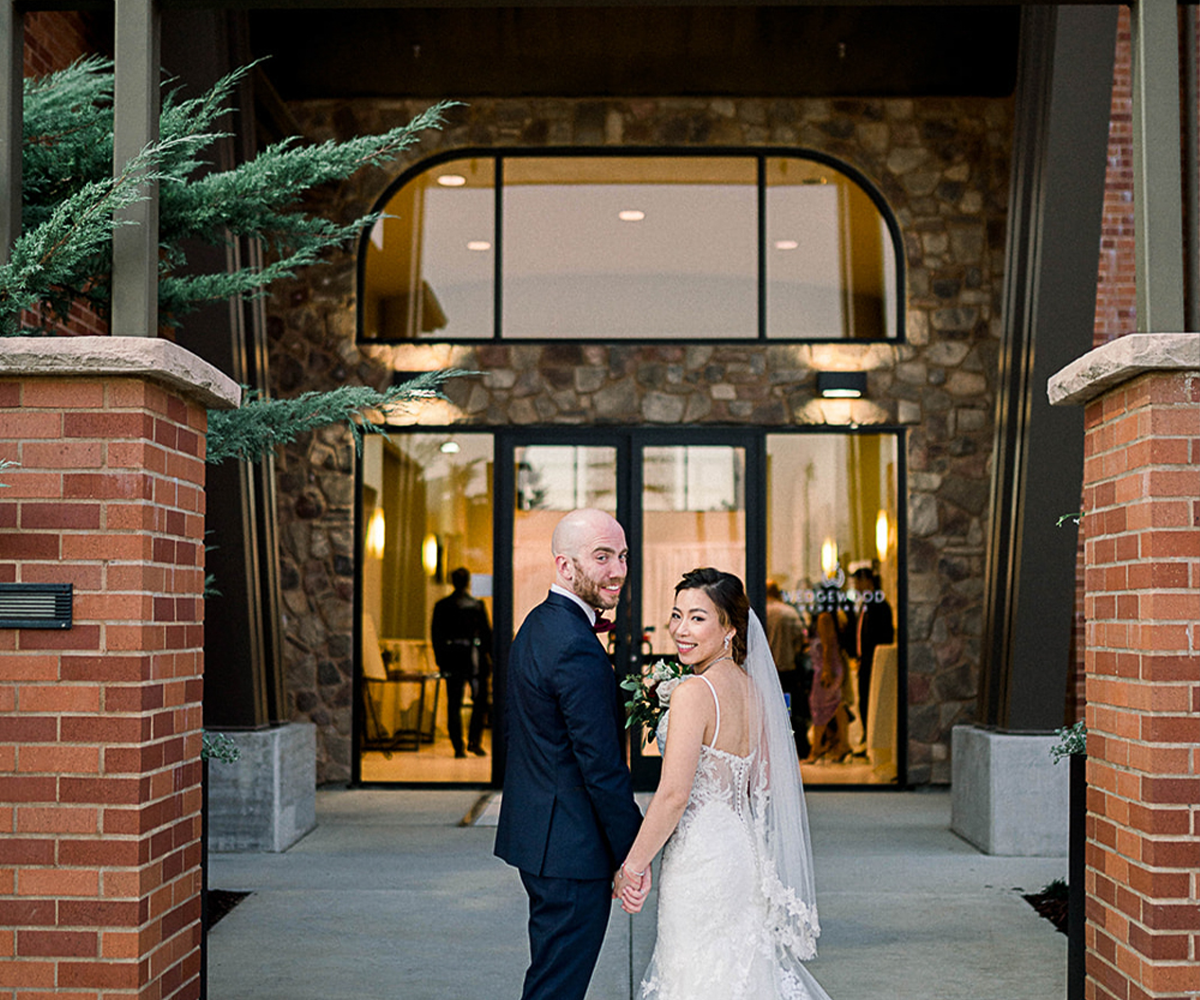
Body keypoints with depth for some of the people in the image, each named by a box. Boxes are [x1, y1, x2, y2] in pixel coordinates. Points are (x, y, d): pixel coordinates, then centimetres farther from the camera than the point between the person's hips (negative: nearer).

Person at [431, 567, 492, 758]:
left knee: (454, 704, 6)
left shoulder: (441, 606, 2)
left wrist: (441, 661, 10)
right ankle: (474, 741, 3)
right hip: (474, 658, -2)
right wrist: (490, 657, 6)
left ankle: (458, 747, 3)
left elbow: (435, 634, 4)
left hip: (451, 660, 2)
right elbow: (487, 633, -3)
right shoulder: (477, 605, -4)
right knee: (480, 702, 12)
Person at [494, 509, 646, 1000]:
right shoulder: (578, 650, -22)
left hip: (536, 831, 10)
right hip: (572, 848, -10)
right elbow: (603, 768, -21)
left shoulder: (537, 625, 10)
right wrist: (633, 857, -13)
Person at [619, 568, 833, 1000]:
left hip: (700, 858, -8)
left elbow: (674, 795, -21)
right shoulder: (752, 688, 6)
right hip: (741, 848, 8)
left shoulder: (693, 692, -18)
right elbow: (765, 782, 16)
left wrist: (633, 866, -13)